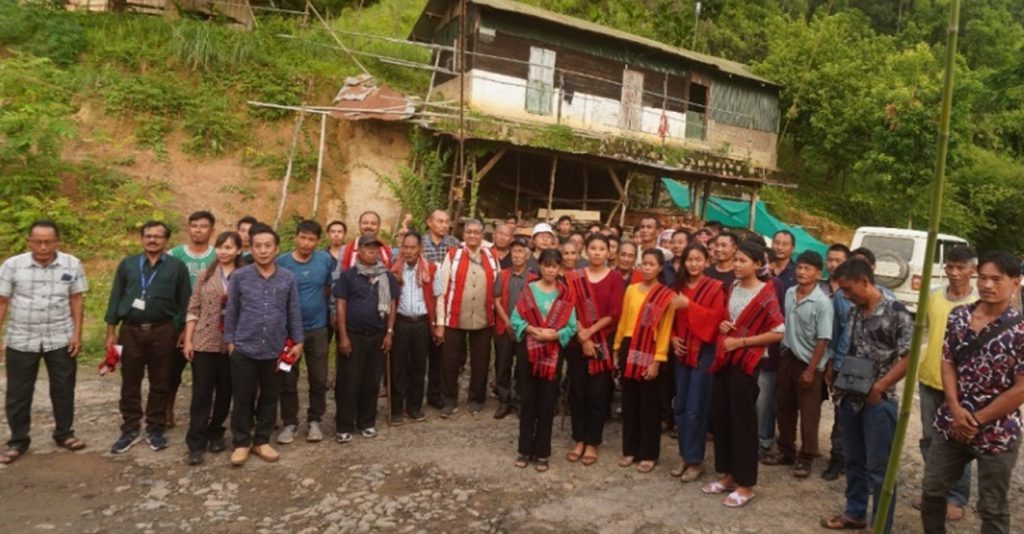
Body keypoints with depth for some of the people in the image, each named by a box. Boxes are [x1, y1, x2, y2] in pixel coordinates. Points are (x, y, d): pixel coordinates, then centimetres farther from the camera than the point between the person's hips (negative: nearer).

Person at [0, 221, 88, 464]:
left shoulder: (72, 265, -4)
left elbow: (77, 300, 1)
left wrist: (77, 333, -4)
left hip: (61, 339, 0)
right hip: (21, 340, 0)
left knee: (63, 389, 10)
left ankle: (64, 434, 27)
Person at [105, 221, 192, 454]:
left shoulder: (177, 266, 3)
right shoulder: (127, 264, 7)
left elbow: (185, 302, 3)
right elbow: (115, 299, 8)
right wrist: (111, 332, 4)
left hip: (163, 331, -1)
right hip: (131, 330, 2)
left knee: (160, 383, 6)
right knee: (130, 383, 7)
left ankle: (155, 429, 18)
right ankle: (130, 429, 19)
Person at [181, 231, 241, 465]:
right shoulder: (205, 276, 5)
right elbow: (193, 310, 5)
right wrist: (188, 340, -1)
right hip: (204, 342, 0)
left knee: (225, 393, 10)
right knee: (201, 393, 1)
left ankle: (215, 433, 27)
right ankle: (196, 444, 6)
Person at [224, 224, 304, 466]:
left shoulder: (288, 278, 0)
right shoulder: (239, 276, -3)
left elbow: (294, 312, 5)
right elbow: (231, 312, 2)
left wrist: (298, 341, 5)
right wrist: (229, 341, 2)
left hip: (275, 350, 2)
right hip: (244, 348, -1)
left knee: (270, 398, 11)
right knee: (242, 399, 7)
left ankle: (262, 441, 26)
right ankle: (241, 442, 22)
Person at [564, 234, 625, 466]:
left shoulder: (615, 279, 0)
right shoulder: (575, 277, 4)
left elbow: (615, 314, -7)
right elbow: (571, 310, -2)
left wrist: (590, 331, -13)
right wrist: (582, 337, -12)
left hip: (603, 343, -1)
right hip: (577, 342, 2)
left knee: (598, 393, 3)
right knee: (577, 391, 6)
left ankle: (592, 443, 14)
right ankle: (579, 440, 19)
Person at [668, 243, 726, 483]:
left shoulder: (715, 288, -6)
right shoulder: (679, 286, 11)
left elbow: (716, 318, -16)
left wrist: (689, 305, -22)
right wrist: (672, 337, -1)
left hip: (704, 352, -6)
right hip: (682, 352, 6)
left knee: (695, 409, -3)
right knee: (680, 406, 10)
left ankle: (695, 460, 10)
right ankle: (684, 456, 23)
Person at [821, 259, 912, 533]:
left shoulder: (895, 311, -13)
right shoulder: (856, 311, 8)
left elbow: (909, 357, -15)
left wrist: (878, 388, -16)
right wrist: (841, 382, 7)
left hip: (878, 401, -7)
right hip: (851, 398, 7)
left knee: (878, 467, 4)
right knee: (854, 461, 18)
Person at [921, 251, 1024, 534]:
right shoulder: (959, 316, 0)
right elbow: (947, 363, 3)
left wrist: (977, 421, -11)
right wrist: (955, 409, -10)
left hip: (997, 433, -4)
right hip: (951, 424, 5)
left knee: (993, 509, 11)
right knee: (931, 491, 15)